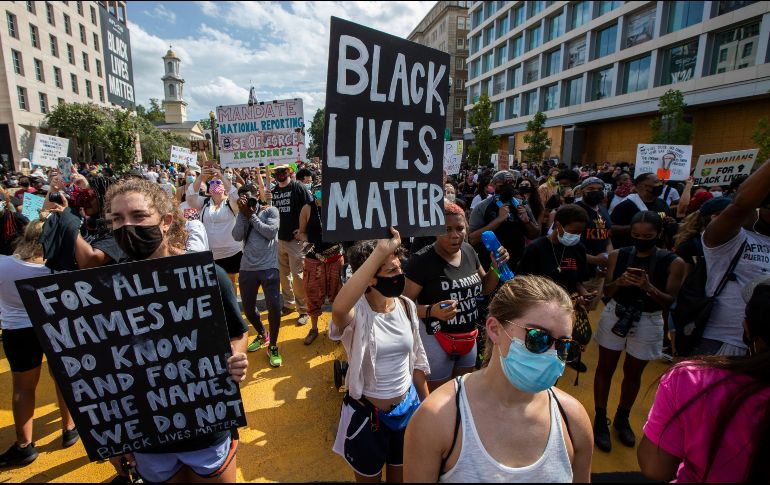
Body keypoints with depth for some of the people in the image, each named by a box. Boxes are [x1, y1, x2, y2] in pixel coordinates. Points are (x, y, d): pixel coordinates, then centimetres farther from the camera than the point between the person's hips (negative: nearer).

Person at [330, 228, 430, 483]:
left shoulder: (406, 306, -7)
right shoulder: (357, 310, -24)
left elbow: (416, 359, 5)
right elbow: (339, 309, -51)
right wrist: (380, 250, -52)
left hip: (407, 407, 4)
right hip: (367, 413, -4)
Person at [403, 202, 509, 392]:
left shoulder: (468, 251, 0)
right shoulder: (422, 260, -20)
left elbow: (485, 288, 12)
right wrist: (432, 311, -34)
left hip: (468, 338, 6)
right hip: (436, 339, -6)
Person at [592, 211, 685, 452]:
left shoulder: (673, 263, -11)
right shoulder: (618, 255, -7)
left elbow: (669, 301, -11)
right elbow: (607, 291, -6)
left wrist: (648, 287, -29)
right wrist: (619, 282, -27)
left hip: (648, 323, 0)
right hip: (615, 315, 1)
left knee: (633, 372, 15)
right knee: (606, 368, 9)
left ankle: (622, 419, 37)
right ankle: (601, 420, 25)